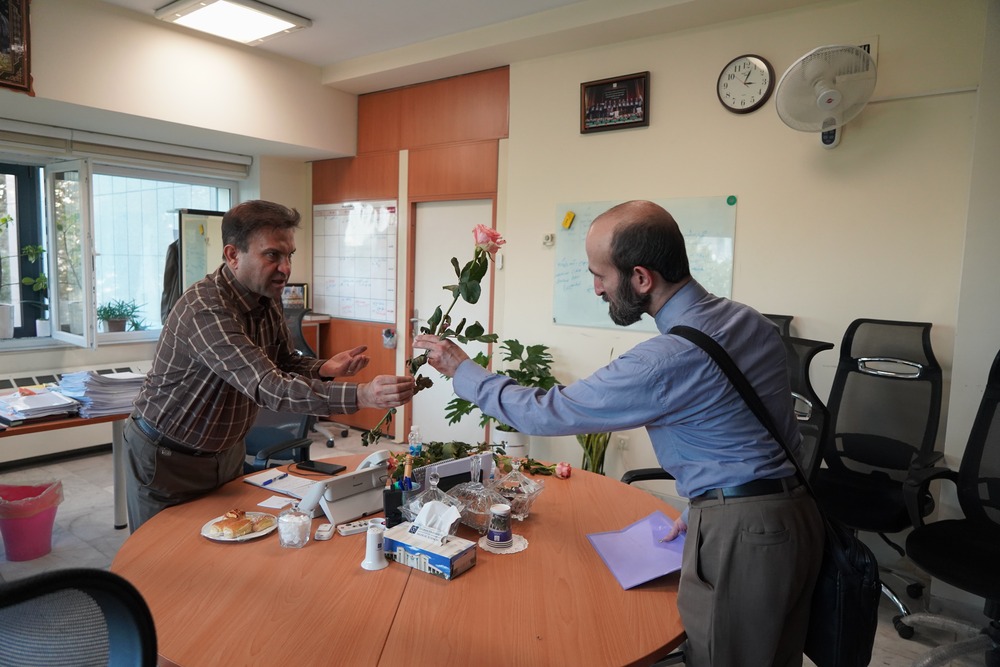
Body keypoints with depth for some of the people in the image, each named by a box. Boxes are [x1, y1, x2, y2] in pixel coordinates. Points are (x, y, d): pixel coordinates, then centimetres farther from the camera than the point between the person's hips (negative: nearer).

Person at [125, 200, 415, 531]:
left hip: (227, 451, 7)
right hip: (168, 457, -7)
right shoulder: (205, 308, -32)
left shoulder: (268, 298, -7)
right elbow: (268, 387, -41)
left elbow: (284, 364, 3)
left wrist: (325, 369, -19)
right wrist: (361, 396, -51)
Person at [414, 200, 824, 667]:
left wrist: (462, 371, -1)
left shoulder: (669, 359, -23)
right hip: (793, 512, 9)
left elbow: (547, 413, -14)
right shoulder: (750, 321, 4)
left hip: (739, 535, -9)